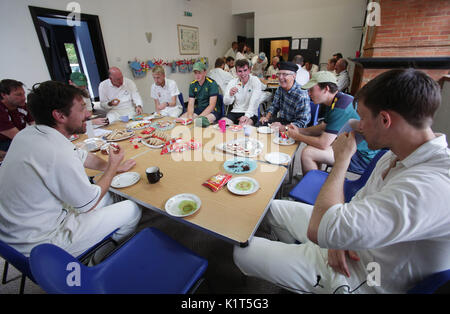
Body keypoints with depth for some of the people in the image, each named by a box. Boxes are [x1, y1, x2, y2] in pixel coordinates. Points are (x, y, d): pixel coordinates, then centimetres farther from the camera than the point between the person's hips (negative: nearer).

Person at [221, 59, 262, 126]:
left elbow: (254, 101, -15)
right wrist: (230, 95, -24)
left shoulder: (255, 81, -3)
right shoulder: (232, 82, 7)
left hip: (250, 114, -3)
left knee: (243, 125, -35)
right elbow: (226, 102, -1)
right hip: (235, 112, 4)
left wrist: (247, 115, -29)